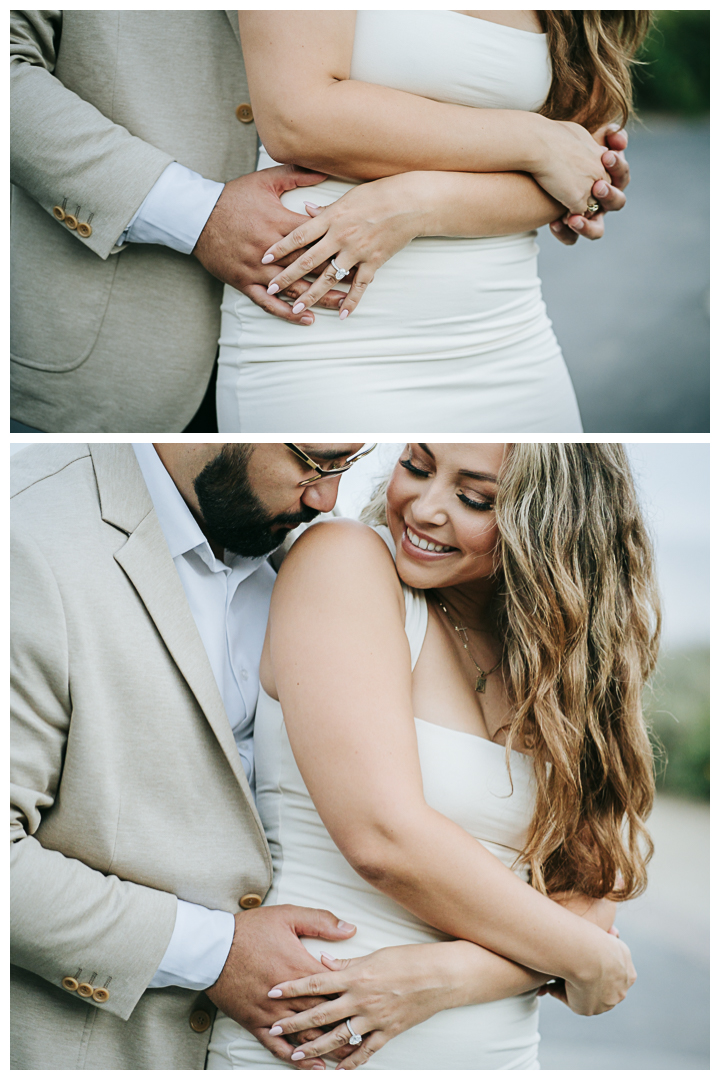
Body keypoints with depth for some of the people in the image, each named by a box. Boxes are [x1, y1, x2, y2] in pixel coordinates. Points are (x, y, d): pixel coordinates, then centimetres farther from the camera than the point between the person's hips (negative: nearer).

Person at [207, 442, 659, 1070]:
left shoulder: (573, 661, 3)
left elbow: (588, 898, -4)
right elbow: (384, 838, -20)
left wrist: (445, 974, -22)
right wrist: (590, 961, -10)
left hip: (501, 1050, 4)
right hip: (307, 1049, -4)